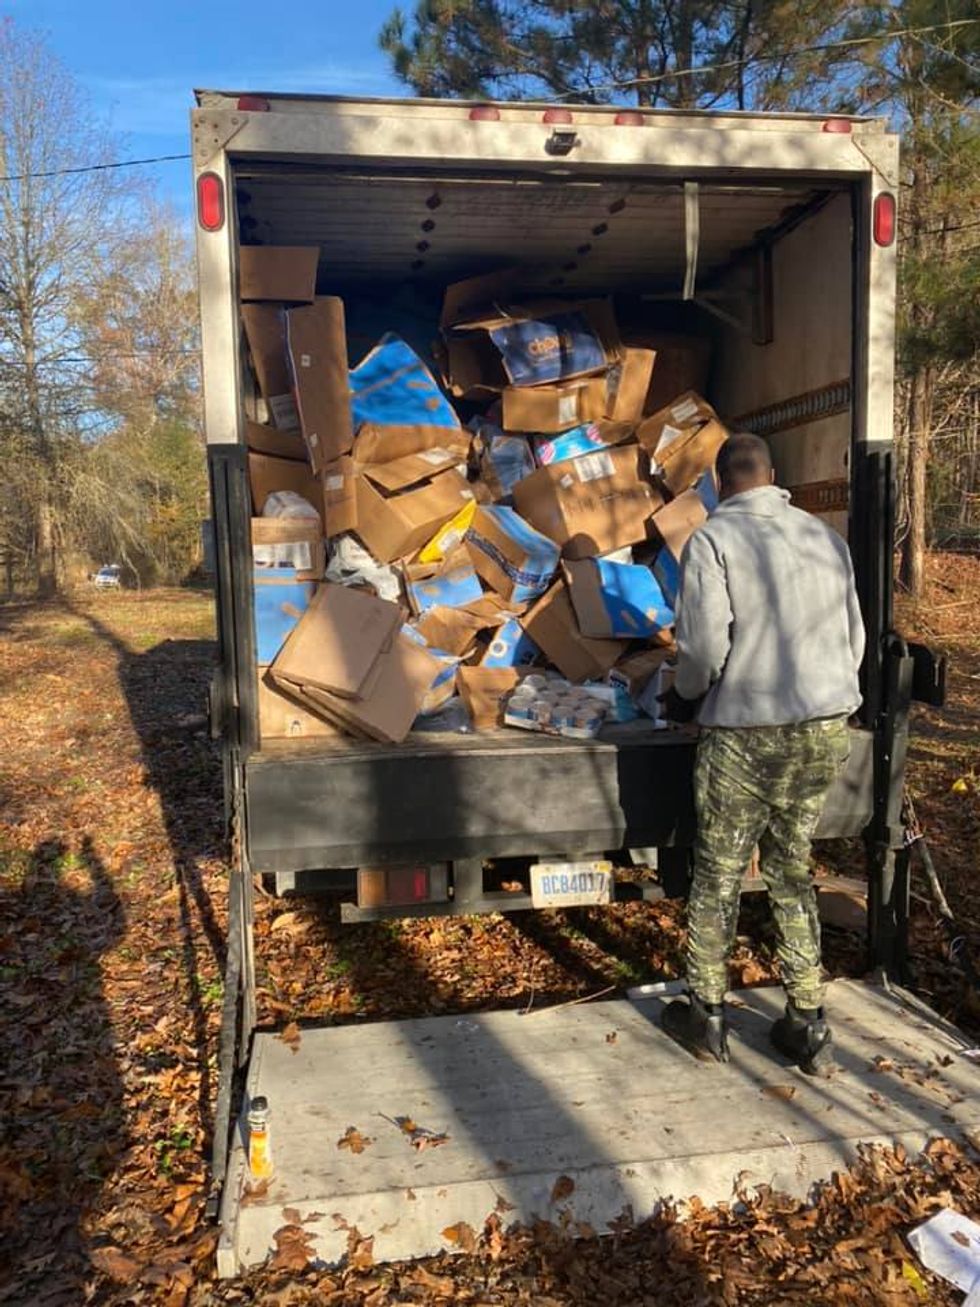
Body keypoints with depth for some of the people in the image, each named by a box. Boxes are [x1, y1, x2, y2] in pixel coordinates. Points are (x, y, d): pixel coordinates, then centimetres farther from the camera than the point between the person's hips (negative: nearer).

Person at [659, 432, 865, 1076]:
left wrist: (684, 697, 4)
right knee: (793, 872, 17)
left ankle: (707, 1015, 23)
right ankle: (809, 1026, 22)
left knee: (719, 875, 10)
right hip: (827, 729, 6)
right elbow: (855, 639, 13)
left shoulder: (712, 539, -7)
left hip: (748, 732, -5)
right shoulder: (826, 536, 10)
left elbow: (705, 643, -15)